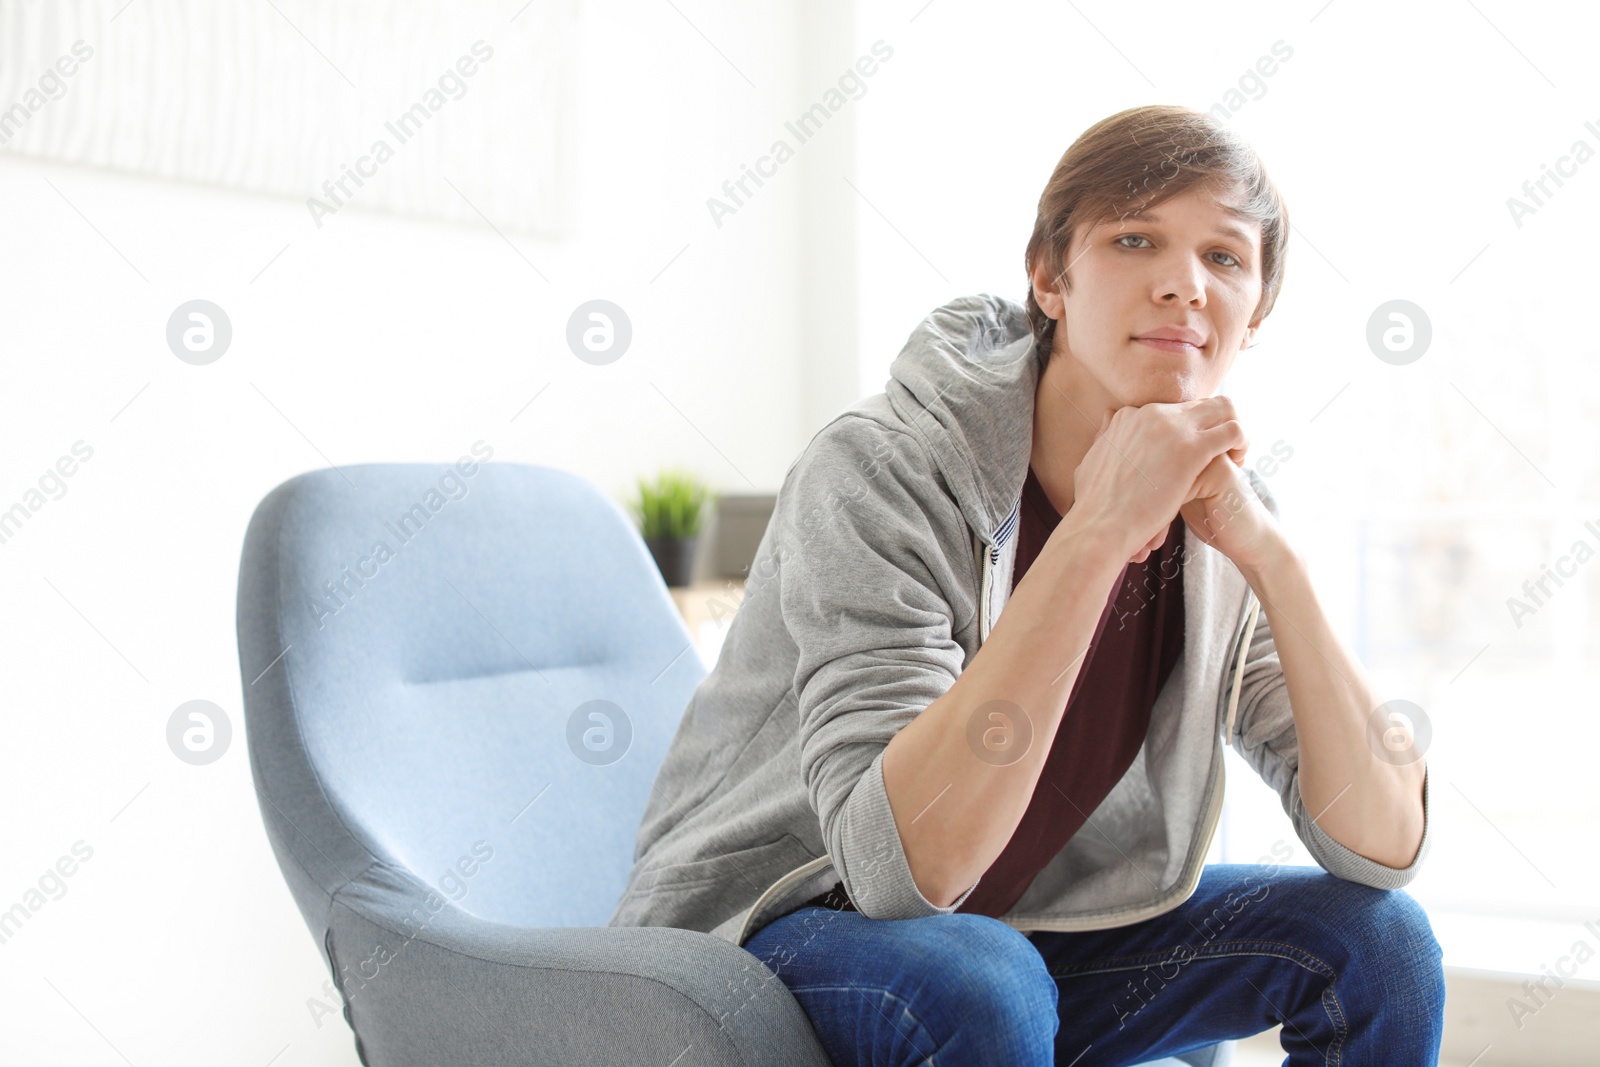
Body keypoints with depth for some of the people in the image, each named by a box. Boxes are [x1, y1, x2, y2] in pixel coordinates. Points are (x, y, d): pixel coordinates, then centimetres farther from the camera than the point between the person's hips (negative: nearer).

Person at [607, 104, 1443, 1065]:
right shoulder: (879, 471, -23)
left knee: (1377, 936, -7)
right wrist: (1098, 530, -36)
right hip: (771, 937, -5)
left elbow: (1388, 846, -12)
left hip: (1034, 931, 5)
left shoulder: (1218, 513, -6)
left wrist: (1268, 553, -25)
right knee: (975, 983, -35)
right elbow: (901, 866, -34)